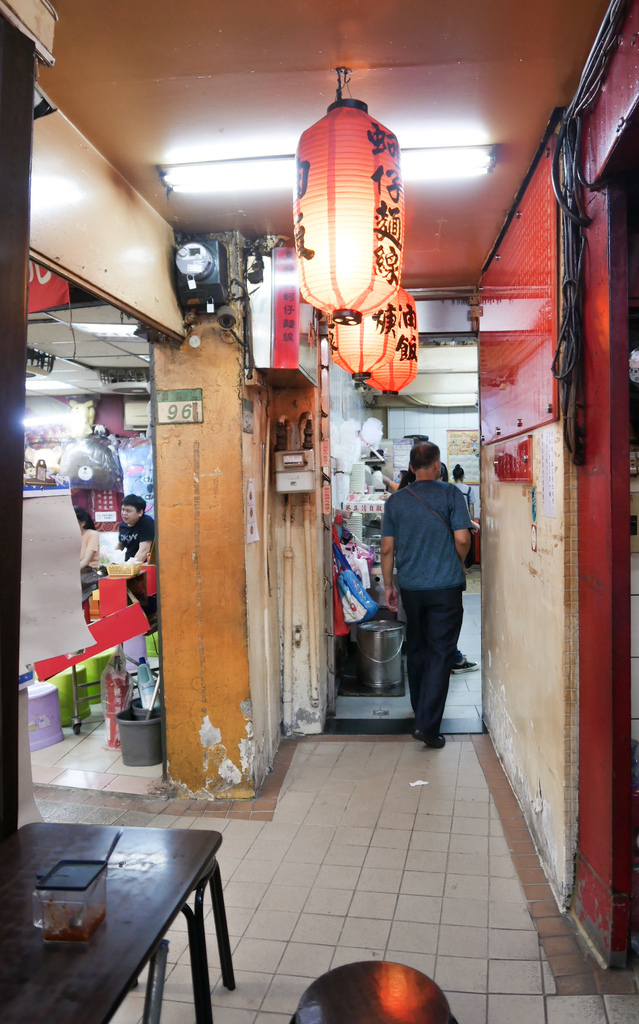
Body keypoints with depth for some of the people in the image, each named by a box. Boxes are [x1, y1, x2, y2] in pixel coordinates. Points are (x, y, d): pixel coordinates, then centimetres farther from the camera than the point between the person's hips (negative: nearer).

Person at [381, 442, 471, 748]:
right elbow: (462, 539, -11)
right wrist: (455, 564, 9)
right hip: (446, 586, -4)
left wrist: (388, 585, 12)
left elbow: (387, 548, 3)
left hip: (410, 587, 4)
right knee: (440, 652, -1)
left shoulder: (395, 500, 3)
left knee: (416, 650, 19)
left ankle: (420, 710, 35)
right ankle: (427, 724, -7)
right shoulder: (450, 494, -6)